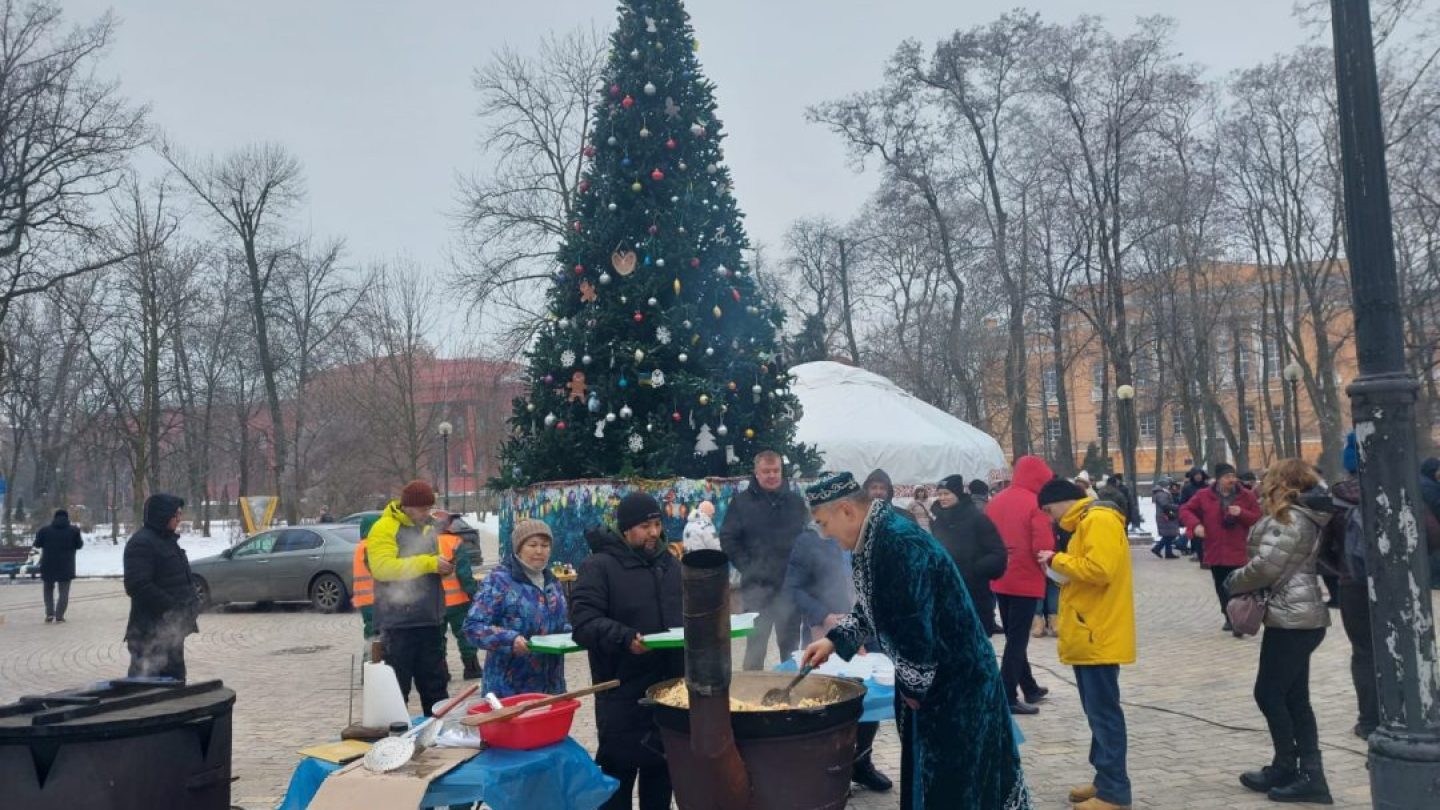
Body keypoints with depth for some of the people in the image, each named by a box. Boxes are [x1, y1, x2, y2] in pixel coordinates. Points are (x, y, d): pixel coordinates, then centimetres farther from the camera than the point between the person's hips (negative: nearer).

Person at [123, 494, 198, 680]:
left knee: (175, 678, 16)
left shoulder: (168, 540, 16)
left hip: (172, 628, 10)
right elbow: (138, 586, -23)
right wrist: (172, 606, -22)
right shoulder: (141, 543, -15)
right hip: (151, 632, -10)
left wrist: (191, 599, 8)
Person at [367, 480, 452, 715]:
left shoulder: (428, 528, 15)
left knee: (435, 685, 14)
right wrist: (428, 563, -24)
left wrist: (444, 567, 2)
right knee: (397, 688, 0)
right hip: (399, 623, -7)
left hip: (431, 620, 7)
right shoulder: (384, 528, -9)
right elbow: (382, 567, -22)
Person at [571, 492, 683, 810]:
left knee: (661, 766, 17)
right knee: (618, 771, 2)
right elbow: (583, 622, -17)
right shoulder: (599, 566, -10)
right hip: (623, 694, -6)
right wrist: (625, 639, -30)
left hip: (669, 687, 6)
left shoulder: (670, 563, 12)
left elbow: (687, 612, 22)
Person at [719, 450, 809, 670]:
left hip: (790, 585, 3)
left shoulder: (796, 501, 7)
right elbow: (728, 539, -2)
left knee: (790, 644, 13)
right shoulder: (742, 501, -1)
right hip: (757, 585, -3)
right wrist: (747, 568, -8)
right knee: (755, 645, 1)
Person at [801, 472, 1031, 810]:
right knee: (930, 770, 20)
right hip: (934, 677, 10)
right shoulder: (877, 538, 4)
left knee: (951, 781, 2)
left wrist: (913, 685, -16)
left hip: (953, 680, -10)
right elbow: (871, 607, 18)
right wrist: (835, 639, 9)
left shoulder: (899, 543, -28)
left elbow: (914, 624, -27)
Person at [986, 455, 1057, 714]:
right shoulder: (1035, 504, -15)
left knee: (1014, 637, 17)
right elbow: (1043, 548, -19)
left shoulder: (995, 501, 6)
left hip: (999, 580, 7)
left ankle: (1029, 688, 30)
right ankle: (1009, 698, 1)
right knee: (1018, 640, -1)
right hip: (1025, 580, -7)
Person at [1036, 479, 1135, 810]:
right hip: (1091, 634, 11)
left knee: (1103, 713, -5)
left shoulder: (1099, 520, -15)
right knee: (1098, 712, 15)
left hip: (1099, 636, -11)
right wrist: (1062, 567, 6)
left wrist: (1056, 560, -15)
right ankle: (1104, 780, 24)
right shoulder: (1088, 521, 17)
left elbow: (1099, 569, -26)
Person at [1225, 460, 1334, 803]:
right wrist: (1248, 585, 10)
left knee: (1269, 693, 1)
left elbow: (1265, 567, -20)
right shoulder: (1304, 517, 14)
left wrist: (1233, 582, -3)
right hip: (1302, 617, 10)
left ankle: (1286, 768, 12)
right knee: (1294, 698, 11)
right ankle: (1310, 774, 11)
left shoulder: (1287, 520, -16)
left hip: (1291, 619, -10)